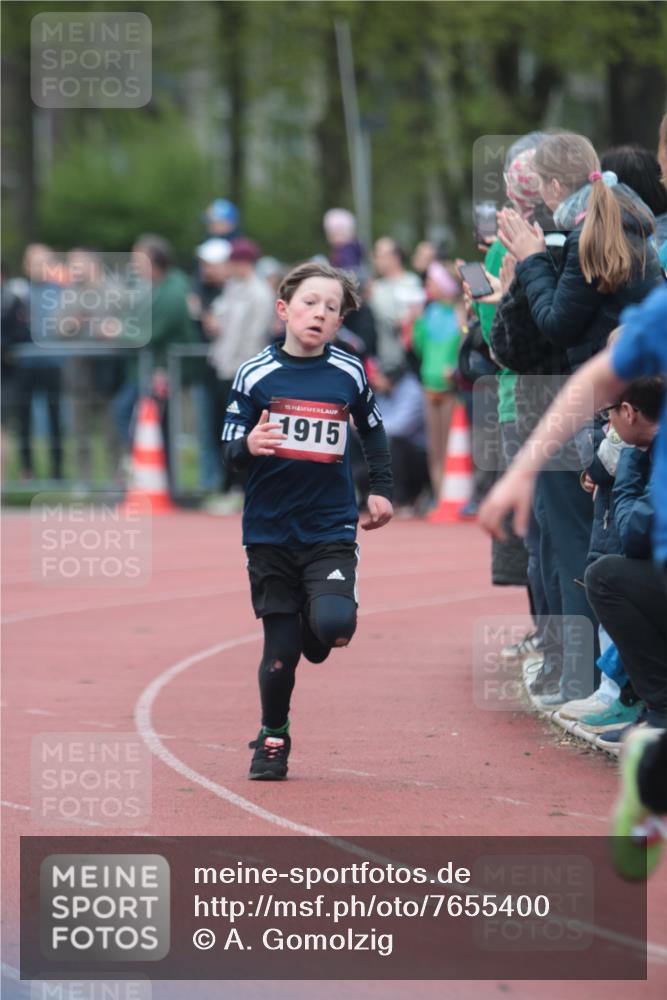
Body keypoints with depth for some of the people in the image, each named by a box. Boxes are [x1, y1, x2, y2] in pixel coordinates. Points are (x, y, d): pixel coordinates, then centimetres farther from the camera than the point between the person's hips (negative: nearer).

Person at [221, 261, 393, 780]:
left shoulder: (349, 374, 0)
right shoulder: (255, 375, -4)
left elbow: (373, 431, 18)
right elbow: (231, 453, -1)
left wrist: (382, 490, 11)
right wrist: (249, 446, -23)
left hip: (331, 527, 0)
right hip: (271, 530, 0)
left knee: (333, 623, -23)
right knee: (280, 649, 3)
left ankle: (318, 626, 15)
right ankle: (273, 737, 26)